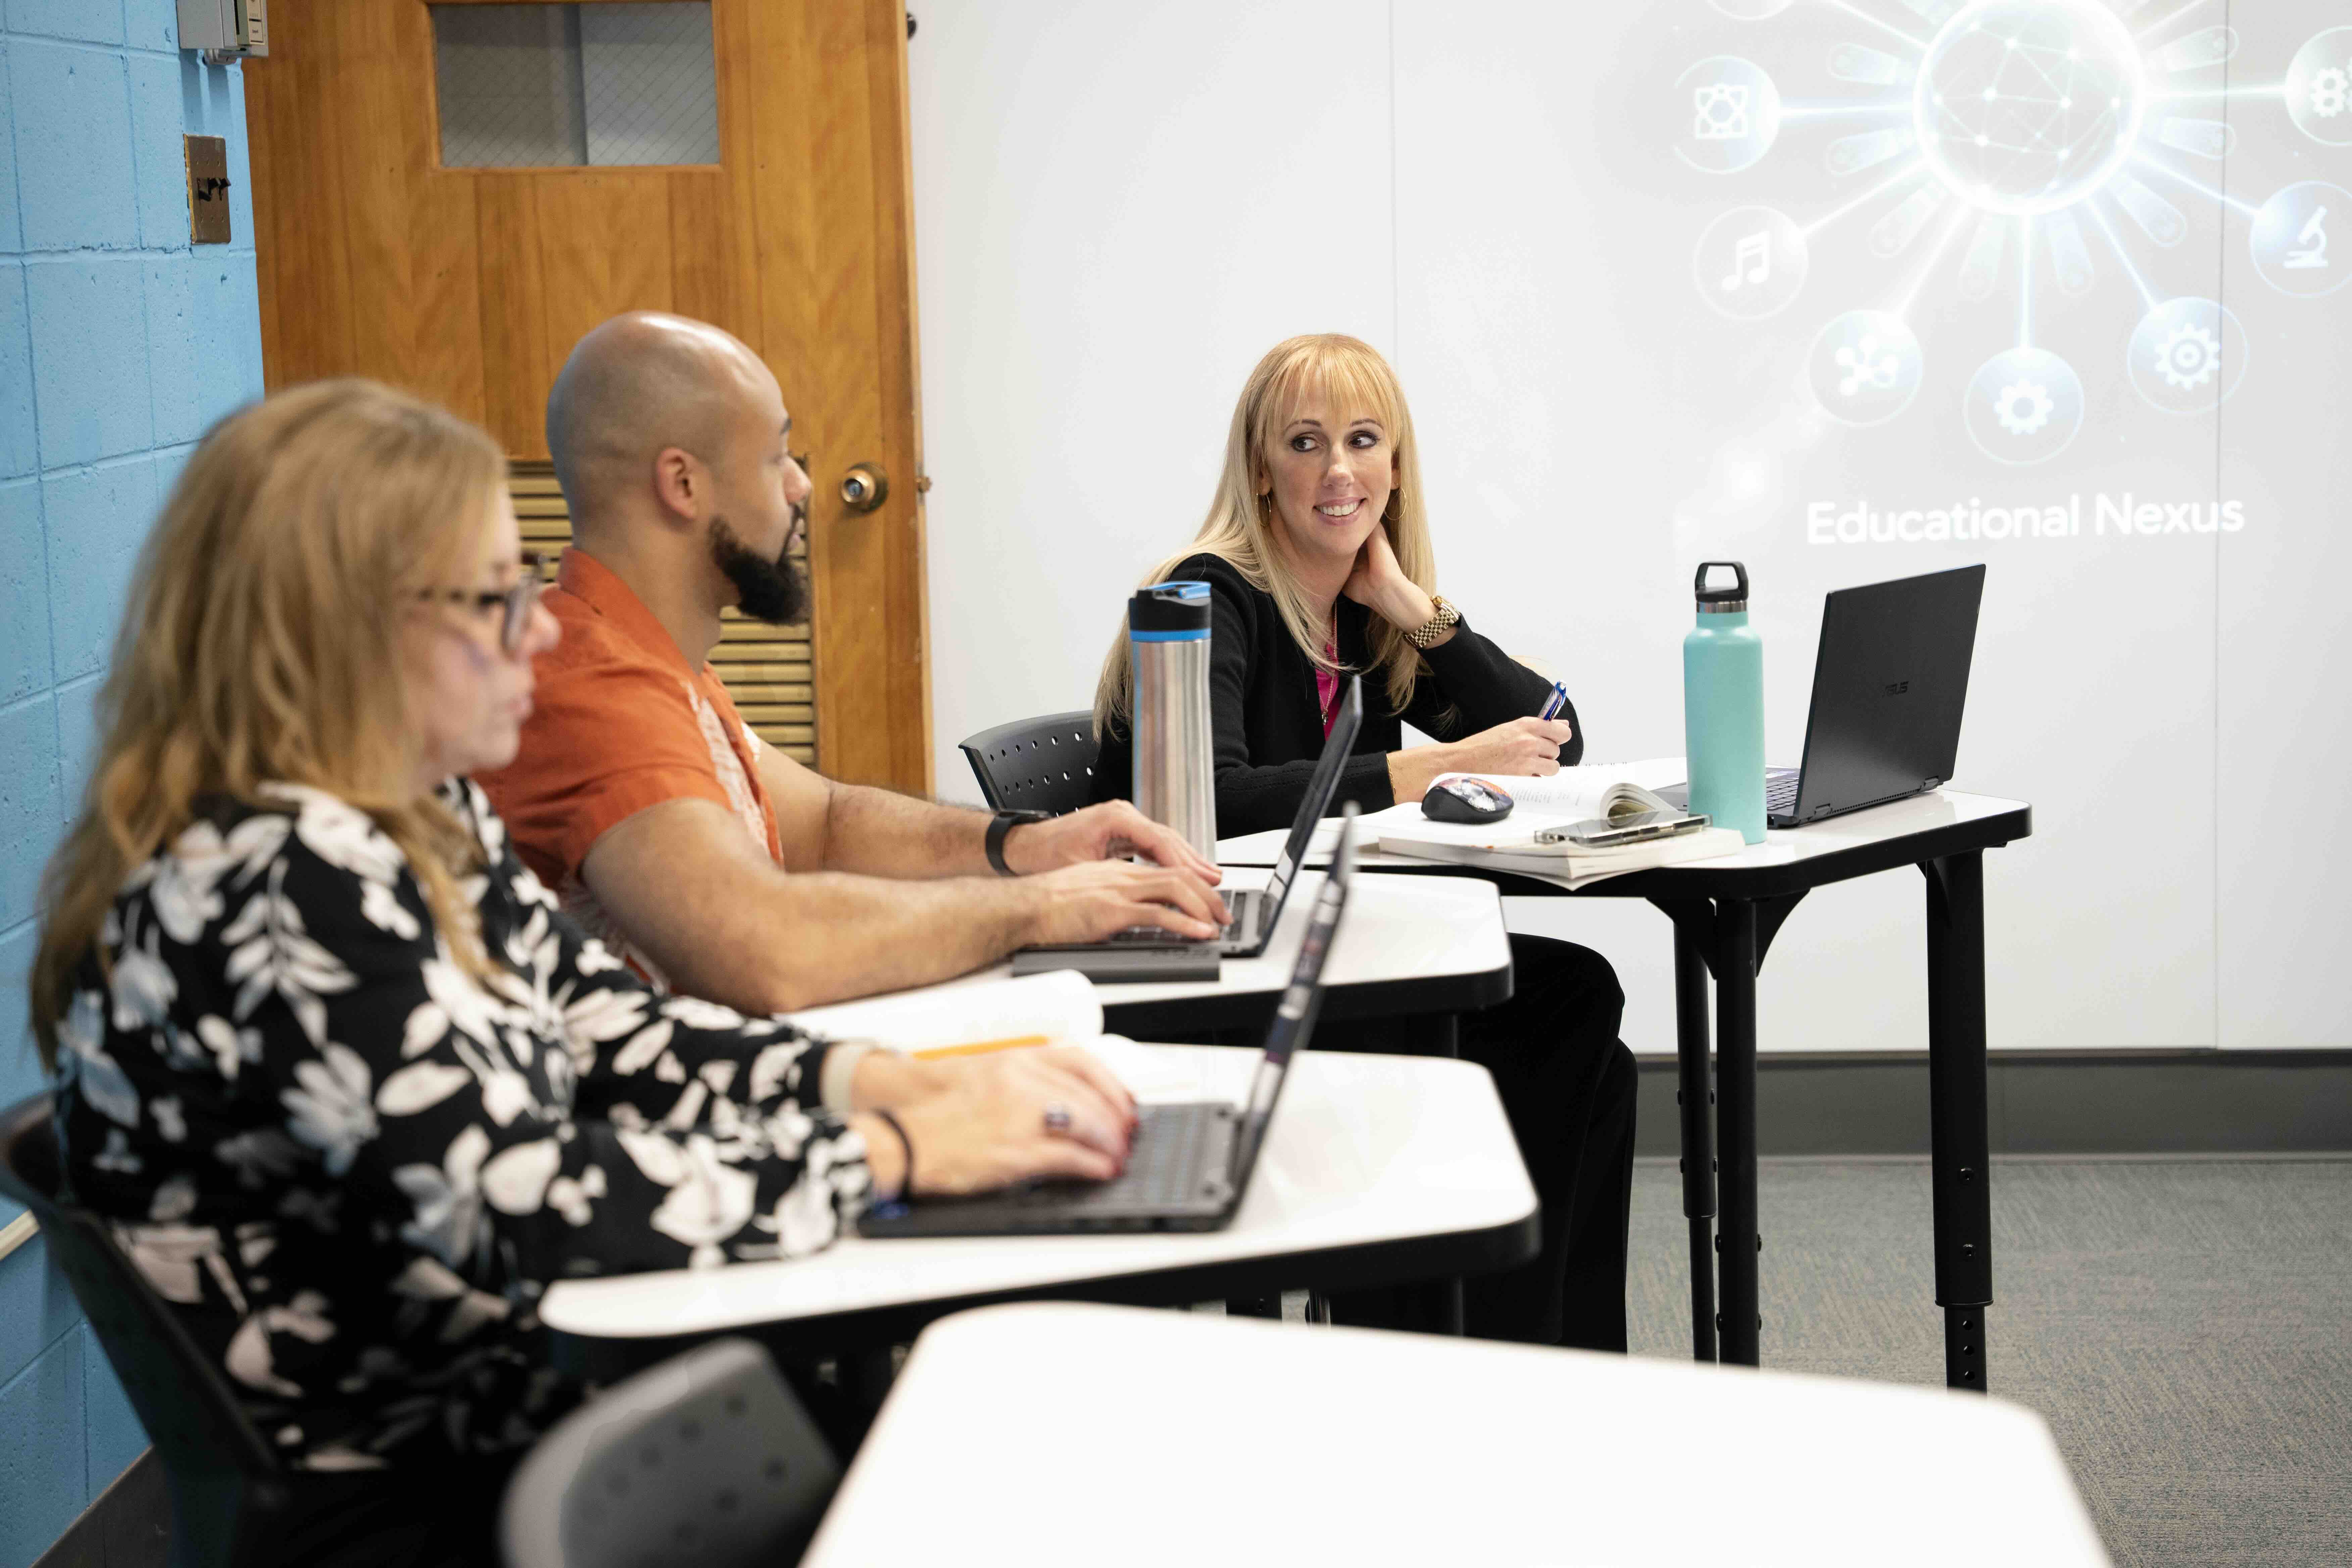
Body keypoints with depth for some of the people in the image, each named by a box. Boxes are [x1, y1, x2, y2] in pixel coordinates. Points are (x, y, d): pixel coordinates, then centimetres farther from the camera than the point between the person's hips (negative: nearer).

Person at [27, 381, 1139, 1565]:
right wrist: (899, 1150, -21)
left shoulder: (425, 821, 6)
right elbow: (532, 1208, -29)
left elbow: (606, 1029, 9)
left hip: (518, 1399, 8)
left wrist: (889, 1082, -7)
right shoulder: (273, 888, -24)